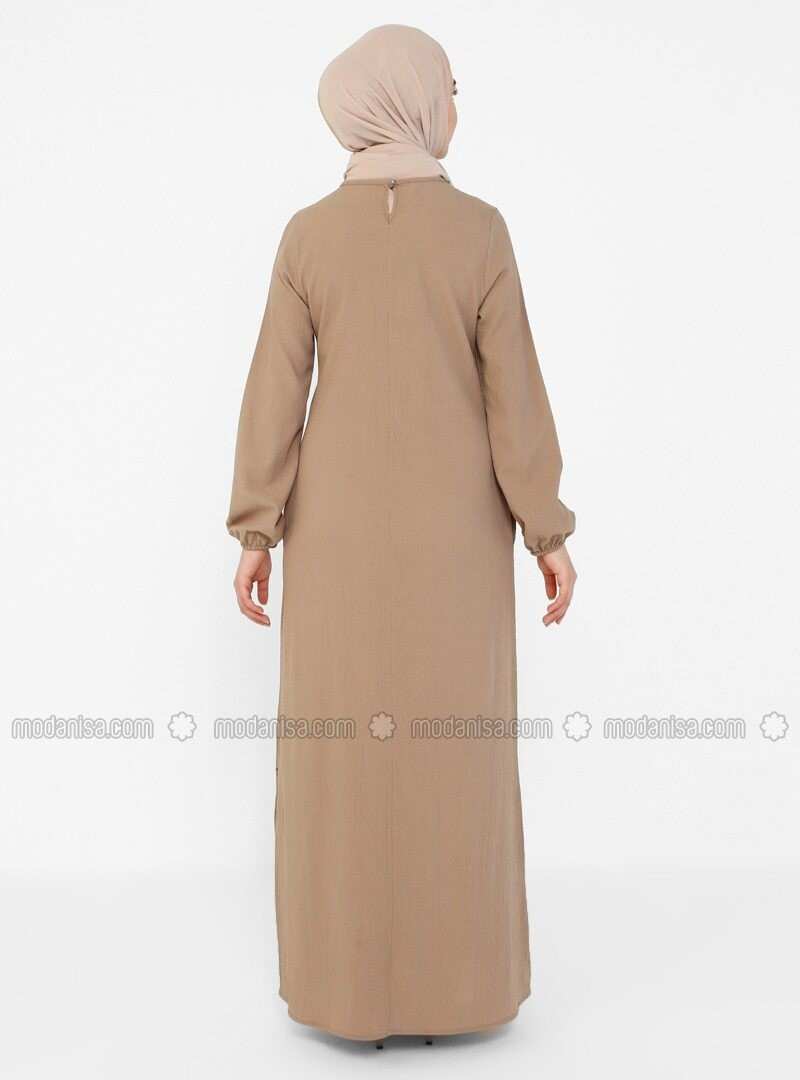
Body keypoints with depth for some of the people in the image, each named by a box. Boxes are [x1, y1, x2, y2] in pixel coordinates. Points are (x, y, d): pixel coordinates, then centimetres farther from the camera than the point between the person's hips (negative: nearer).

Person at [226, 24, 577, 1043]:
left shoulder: (308, 237, -4)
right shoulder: (482, 231, -7)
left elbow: (275, 393, -6)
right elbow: (514, 390, -8)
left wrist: (255, 533, 1)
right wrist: (549, 533, -2)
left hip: (341, 520, 1)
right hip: (455, 524, 0)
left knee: (343, 746, 9)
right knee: (455, 743, 9)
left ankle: (349, 980, 18)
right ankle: (451, 978, 19)